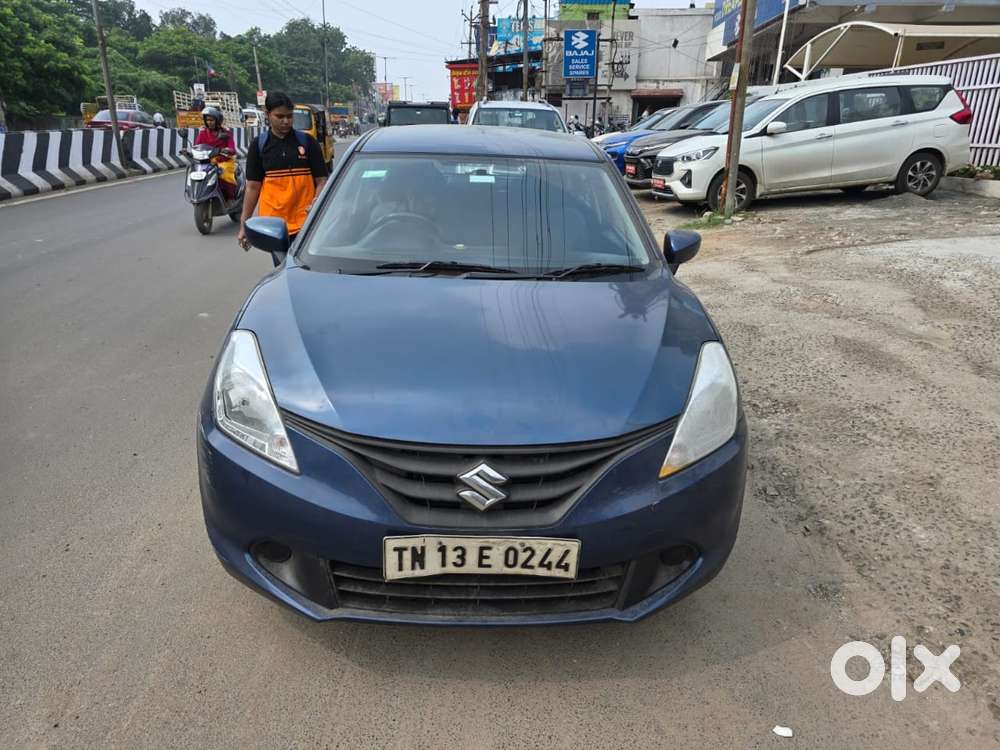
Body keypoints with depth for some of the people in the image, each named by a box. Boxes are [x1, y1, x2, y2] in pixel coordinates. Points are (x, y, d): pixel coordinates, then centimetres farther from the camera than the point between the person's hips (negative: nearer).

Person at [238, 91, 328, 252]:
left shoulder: (307, 142, 3)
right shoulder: (258, 145, 6)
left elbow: (321, 181, 2)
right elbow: (253, 187, 7)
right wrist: (244, 225, 4)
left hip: (305, 223, -1)